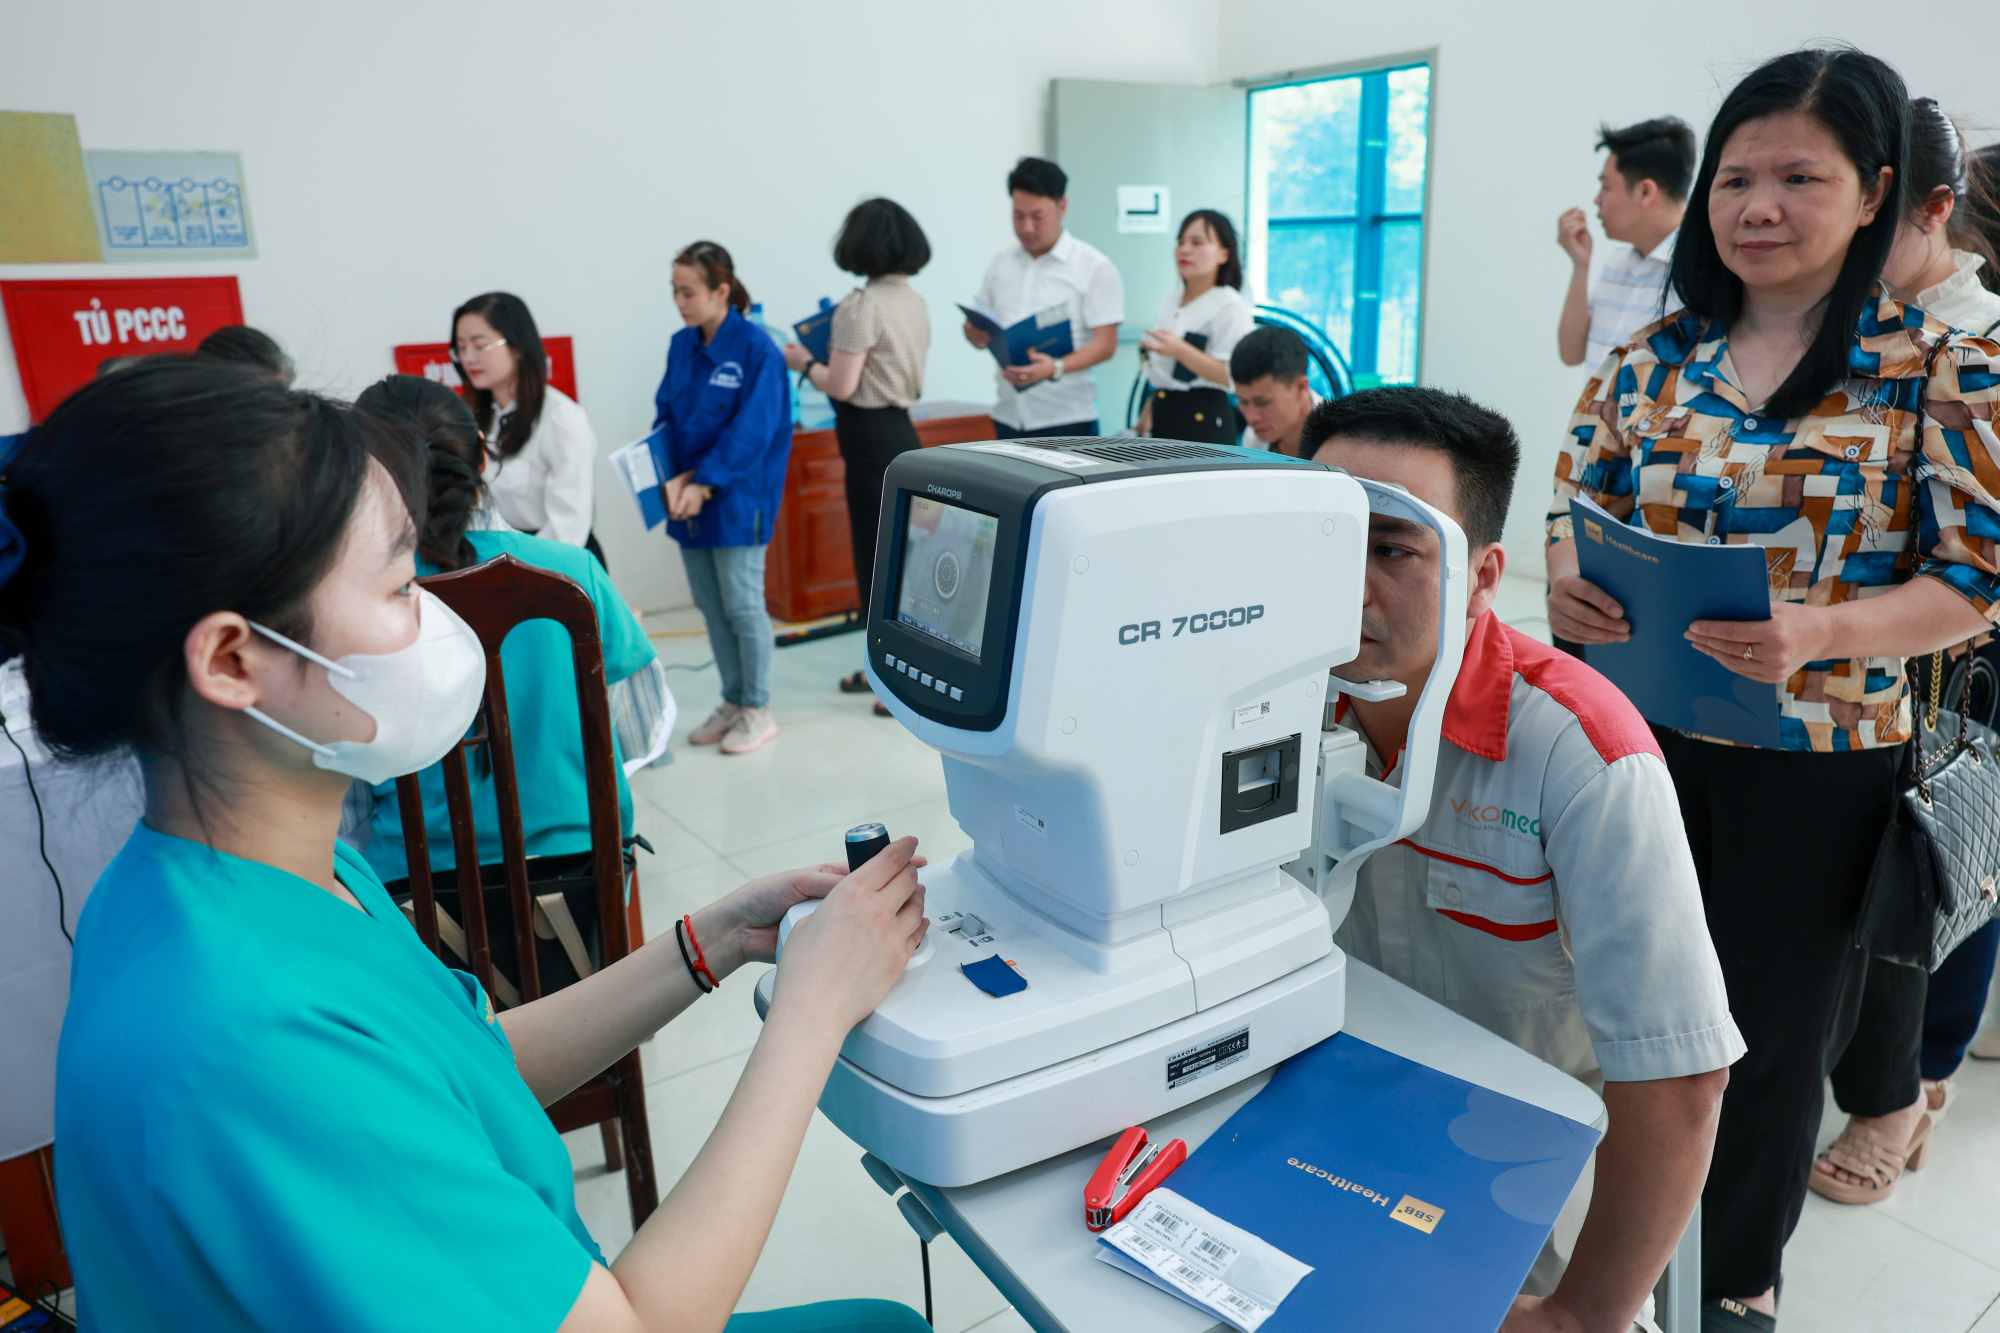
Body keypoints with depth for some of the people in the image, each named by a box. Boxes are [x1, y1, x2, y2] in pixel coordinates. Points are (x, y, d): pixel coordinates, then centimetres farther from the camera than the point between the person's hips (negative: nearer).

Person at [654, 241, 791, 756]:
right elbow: (665, 417, 7)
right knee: (710, 606, 12)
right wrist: (675, 477, -10)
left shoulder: (757, 349, -12)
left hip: (736, 497, -6)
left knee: (742, 605, 0)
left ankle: (759, 710, 15)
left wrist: (705, 483, -22)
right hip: (689, 495, 6)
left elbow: (750, 431, -17)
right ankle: (732, 702, 26)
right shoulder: (681, 345, 7)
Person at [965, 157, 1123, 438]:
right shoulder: (1000, 264, 10)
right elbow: (982, 334, 14)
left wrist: (1056, 368, -30)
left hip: (1067, 420, -5)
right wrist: (975, 332, -12)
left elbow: (1105, 344, -12)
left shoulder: (1095, 266, -6)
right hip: (1010, 417, 5)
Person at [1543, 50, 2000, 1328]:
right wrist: (1566, 582, -16)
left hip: (1817, 762, -2)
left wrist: (1820, 632, -28)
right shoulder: (1652, 356, 2)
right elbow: (1574, 506, 7)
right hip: (1639, 734, 3)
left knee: (1774, 1020, 13)